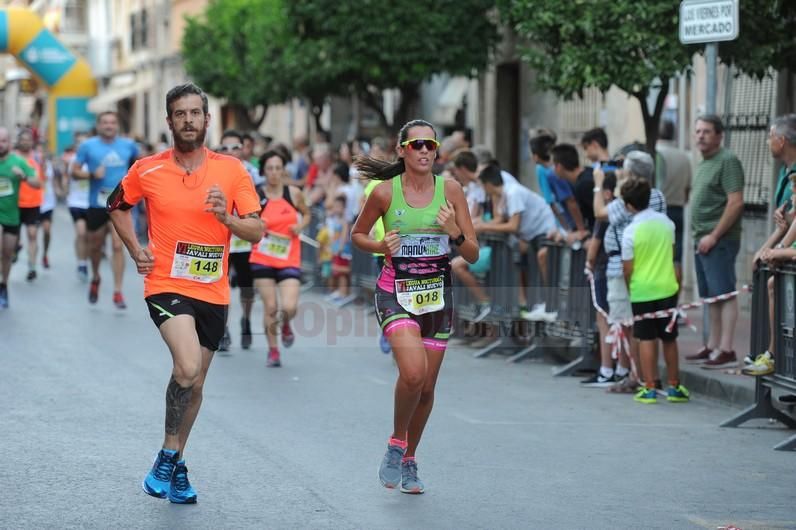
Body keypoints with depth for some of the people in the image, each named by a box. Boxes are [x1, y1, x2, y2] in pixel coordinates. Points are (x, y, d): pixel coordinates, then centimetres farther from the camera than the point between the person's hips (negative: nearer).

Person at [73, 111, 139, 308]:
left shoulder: (128, 145, 2)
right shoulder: (87, 146, -3)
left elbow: (138, 162, 21)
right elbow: (75, 171, -1)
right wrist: (92, 175, -18)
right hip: (96, 203, 0)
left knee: (118, 245, -12)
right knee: (95, 246, 15)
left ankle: (117, 292, -9)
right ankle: (95, 278, 43)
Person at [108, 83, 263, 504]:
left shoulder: (231, 169, -1)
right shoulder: (147, 170, -2)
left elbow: (257, 231, -1)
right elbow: (117, 206, 17)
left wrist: (227, 217, -20)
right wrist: (135, 249, 5)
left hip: (213, 292, 3)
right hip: (167, 285, -3)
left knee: (195, 383, 13)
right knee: (187, 368, -25)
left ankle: (175, 465, 31)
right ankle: (169, 454, -7)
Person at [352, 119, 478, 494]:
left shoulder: (450, 190, -4)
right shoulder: (385, 192, -7)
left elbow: (473, 255, -1)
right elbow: (357, 235, 8)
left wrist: (455, 233, -21)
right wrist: (381, 246, -12)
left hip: (437, 295, 3)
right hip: (396, 294, -3)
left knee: (427, 388, 8)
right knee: (413, 372, -25)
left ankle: (408, 461, 30)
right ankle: (396, 444, 0)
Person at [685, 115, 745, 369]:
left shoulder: (727, 161, -10)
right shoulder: (704, 163, 18)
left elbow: (736, 202, -18)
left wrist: (713, 236, -18)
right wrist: (699, 235, 16)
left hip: (719, 240, -9)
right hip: (702, 240, 9)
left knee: (724, 294, -9)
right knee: (711, 296, 13)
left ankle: (726, 350, -9)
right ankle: (713, 346, 18)